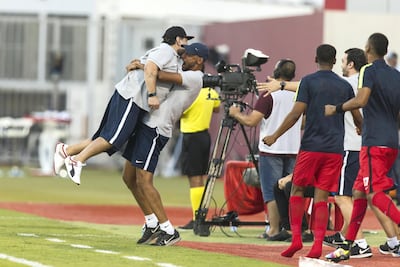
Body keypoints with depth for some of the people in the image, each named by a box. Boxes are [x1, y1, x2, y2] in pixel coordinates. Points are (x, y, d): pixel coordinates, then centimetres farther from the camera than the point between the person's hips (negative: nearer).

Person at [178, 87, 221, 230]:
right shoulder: (211, 92, 7)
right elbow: (217, 108, 24)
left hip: (192, 136, -8)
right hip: (205, 135, 8)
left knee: (195, 180, -7)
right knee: (202, 178, 12)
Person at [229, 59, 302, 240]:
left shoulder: (270, 94, -11)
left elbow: (251, 121, -14)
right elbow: (304, 124, 19)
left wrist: (236, 113, 4)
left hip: (271, 150, -5)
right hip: (293, 150, 5)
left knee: (272, 192, -1)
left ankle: (274, 230, -5)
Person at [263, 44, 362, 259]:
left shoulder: (308, 81, -2)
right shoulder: (345, 86, 9)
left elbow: (296, 113, -9)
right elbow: (358, 118, 16)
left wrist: (275, 135, -1)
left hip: (311, 147, -3)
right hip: (335, 150, 3)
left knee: (297, 189, 11)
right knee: (321, 197, 3)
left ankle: (296, 238, 1)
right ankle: (317, 246, -7)